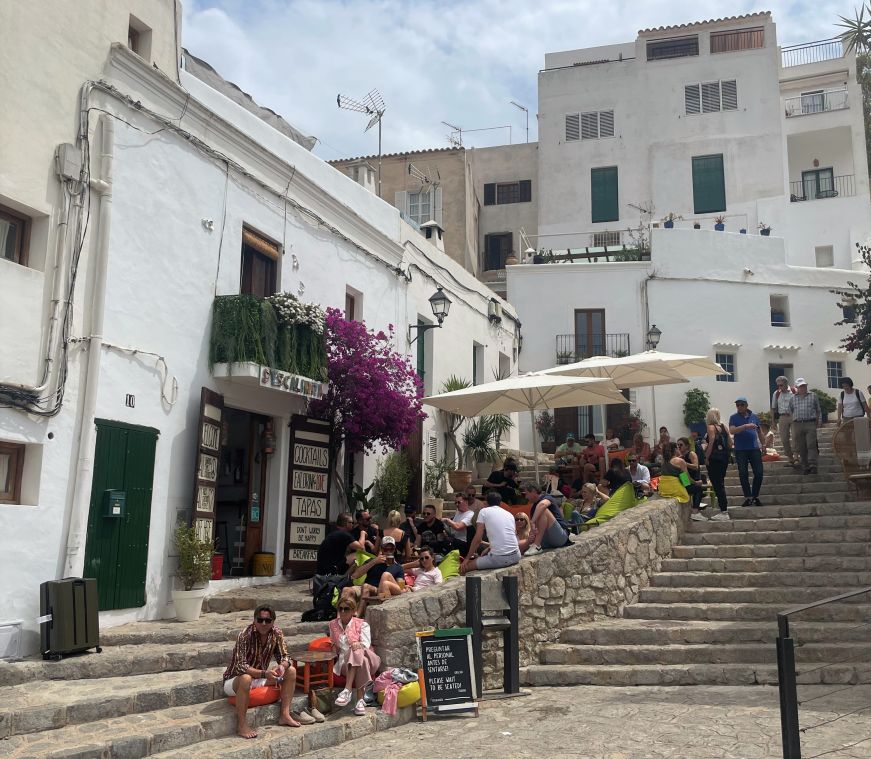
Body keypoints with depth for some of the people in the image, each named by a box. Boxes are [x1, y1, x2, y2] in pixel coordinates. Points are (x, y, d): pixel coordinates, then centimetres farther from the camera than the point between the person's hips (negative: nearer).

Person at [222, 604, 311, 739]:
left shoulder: (276, 633, -9)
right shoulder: (245, 635, -27)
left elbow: (284, 656, -2)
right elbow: (240, 666, -33)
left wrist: (282, 666, -27)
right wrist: (264, 673, -44)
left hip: (260, 677, 6)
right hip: (234, 680, -6)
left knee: (291, 671, -5)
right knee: (246, 678, -39)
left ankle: (284, 715, -3)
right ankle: (241, 725, -27)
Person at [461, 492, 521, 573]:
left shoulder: (484, 511, 5)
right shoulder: (509, 514, 19)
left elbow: (477, 539, -1)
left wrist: (467, 558, 8)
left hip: (498, 558, -5)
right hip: (515, 556, 5)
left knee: (464, 567, 9)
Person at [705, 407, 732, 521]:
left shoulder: (711, 427, -10)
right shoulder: (724, 426, 10)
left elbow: (711, 443, -16)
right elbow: (730, 443, 10)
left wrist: (707, 458, -12)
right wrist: (727, 454, 19)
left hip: (714, 458, -8)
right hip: (725, 457, 8)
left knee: (717, 485, -4)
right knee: (721, 484, 15)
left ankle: (723, 512, -6)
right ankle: (724, 510, 18)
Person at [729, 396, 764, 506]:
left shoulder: (754, 417, 9)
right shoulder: (734, 417, 1)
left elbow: (759, 432, 18)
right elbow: (732, 430, -14)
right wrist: (745, 426, -25)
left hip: (754, 448, 2)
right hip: (740, 450, -2)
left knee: (759, 473, -2)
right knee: (743, 474, -3)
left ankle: (755, 496, 12)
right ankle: (748, 497, 4)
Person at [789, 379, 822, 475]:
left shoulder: (813, 396, 11)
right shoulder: (792, 399, 14)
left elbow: (818, 410, 15)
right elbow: (790, 412, 21)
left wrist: (819, 421, 8)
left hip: (810, 424, -2)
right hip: (797, 425, 2)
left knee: (811, 445, -12)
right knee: (801, 448, 2)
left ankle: (813, 466, -13)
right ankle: (805, 467, 8)